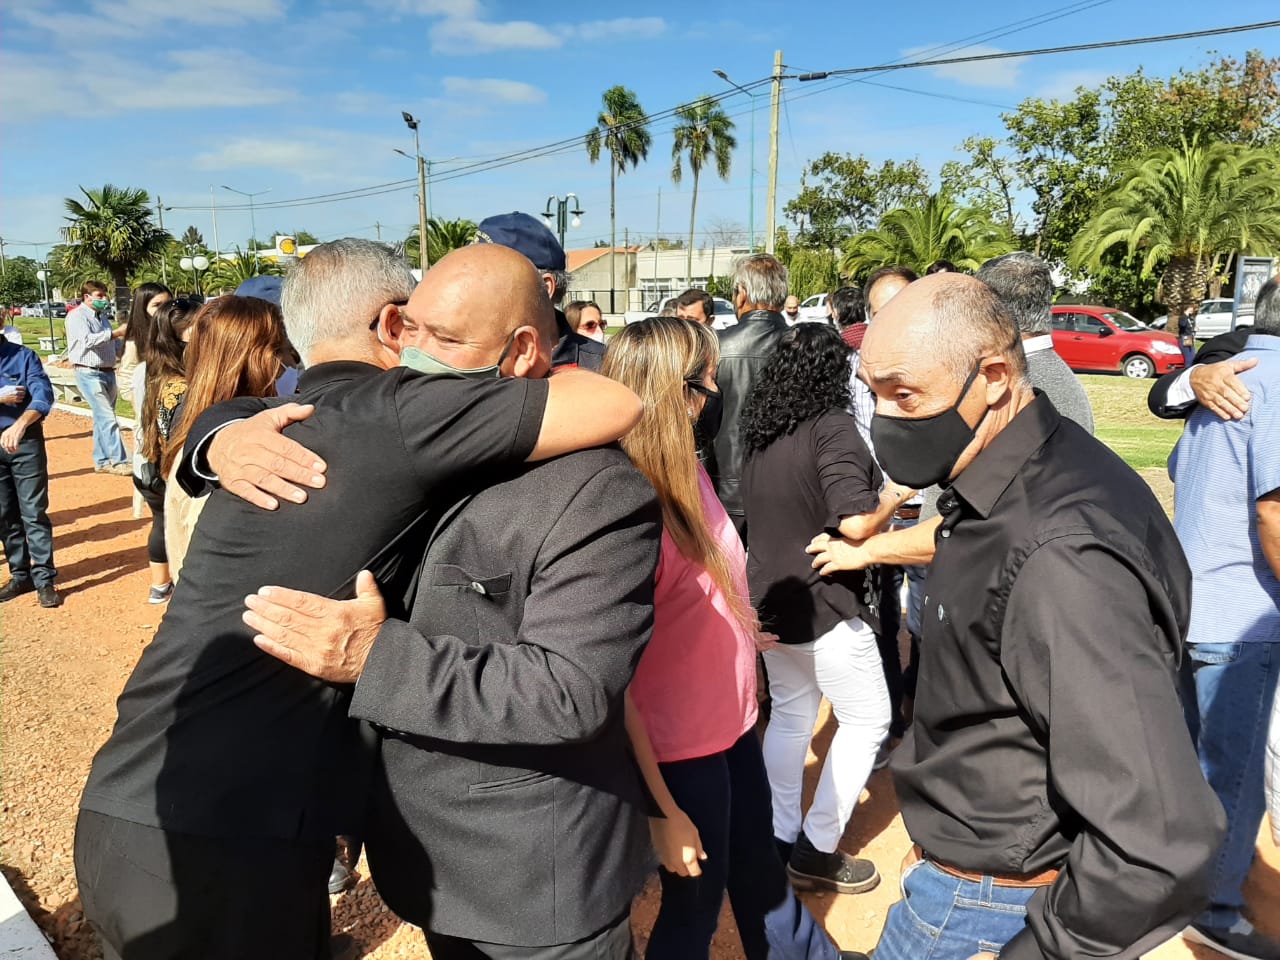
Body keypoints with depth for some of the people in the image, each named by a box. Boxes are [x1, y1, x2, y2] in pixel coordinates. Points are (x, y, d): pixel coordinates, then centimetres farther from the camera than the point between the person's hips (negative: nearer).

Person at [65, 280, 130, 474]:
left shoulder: (102, 317, 18)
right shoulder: (77, 316, -7)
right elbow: (88, 340, -22)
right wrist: (116, 333, -24)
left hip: (108, 372, 8)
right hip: (89, 373, -8)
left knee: (102, 419, 12)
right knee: (108, 418, -12)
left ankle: (101, 461, 18)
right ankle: (118, 461, -11)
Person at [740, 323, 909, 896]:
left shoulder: (758, 432, 6)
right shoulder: (830, 427, -18)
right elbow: (856, 523, -26)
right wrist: (893, 498, -8)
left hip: (771, 601, 8)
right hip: (824, 606, -7)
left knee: (790, 715, 19)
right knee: (866, 719, 9)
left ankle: (782, 838, 28)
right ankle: (818, 850, 13)